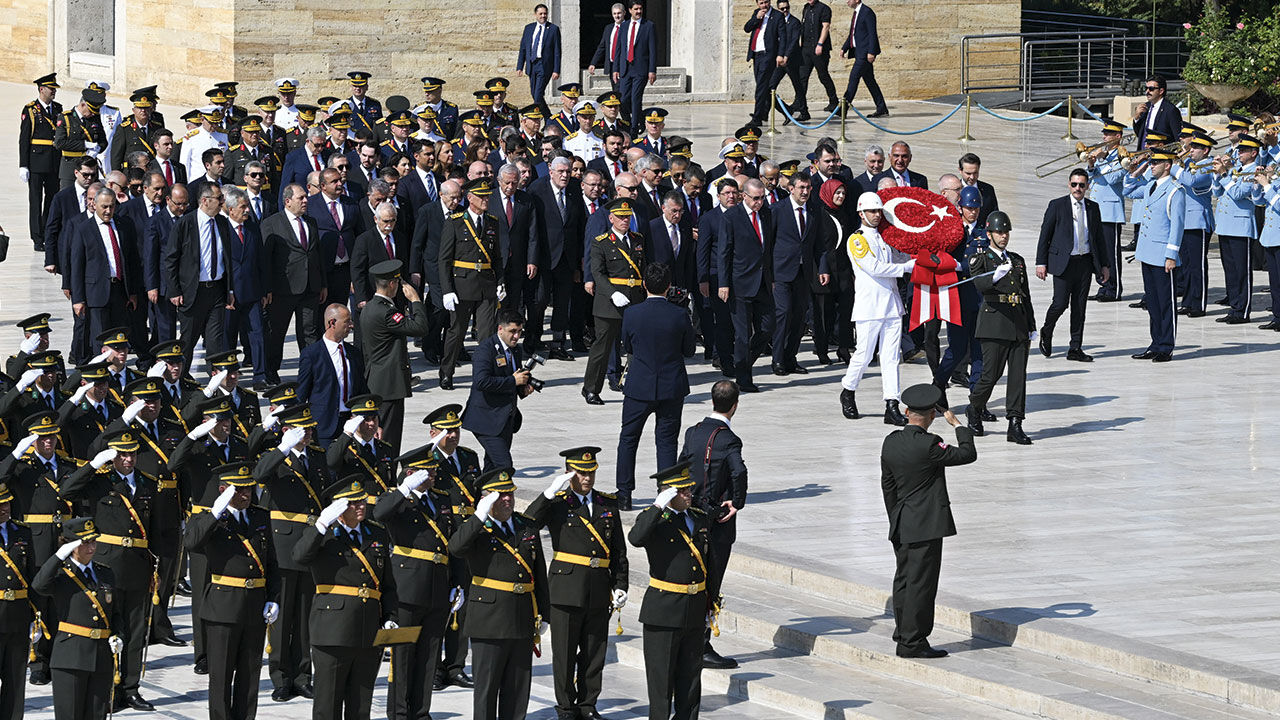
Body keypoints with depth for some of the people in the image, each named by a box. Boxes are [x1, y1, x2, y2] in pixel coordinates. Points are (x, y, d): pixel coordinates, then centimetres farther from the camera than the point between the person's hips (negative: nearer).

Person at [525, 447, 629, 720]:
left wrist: (620, 586, 6)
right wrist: (550, 494, -21)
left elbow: (619, 551, 14)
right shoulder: (557, 503, 0)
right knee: (565, 653, 1)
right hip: (567, 589, -3)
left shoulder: (608, 504, 11)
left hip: (599, 592, 3)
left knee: (594, 652, 7)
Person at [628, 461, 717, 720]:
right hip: (664, 611, -5)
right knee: (661, 676, 0)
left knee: (691, 674, 12)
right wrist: (658, 506, -30)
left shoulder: (701, 520, 9)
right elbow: (636, 539, -32)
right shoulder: (653, 519, -8)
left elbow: (711, 565, 16)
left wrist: (712, 604, 16)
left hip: (695, 611, 5)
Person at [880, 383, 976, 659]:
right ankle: (912, 643, -2)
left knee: (904, 581, 14)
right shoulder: (928, 445, -18)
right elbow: (968, 454, -11)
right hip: (926, 525, -8)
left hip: (901, 527, 8)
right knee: (921, 582, -4)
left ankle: (903, 636, 20)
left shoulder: (891, 442, 5)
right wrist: (958, 425, 2)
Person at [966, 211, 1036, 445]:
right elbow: (980, 285, -19)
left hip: (1018, 325, 5)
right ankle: (974, 410, 20)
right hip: (994, 324, -5)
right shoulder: (979, 259, 1)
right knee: (991, 374, -5)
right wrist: (997, 275, -40)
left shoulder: (1017, 260, 19)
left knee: (1018, 375, -1)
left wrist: (1032, 329, 19)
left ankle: (1015, 425, 0)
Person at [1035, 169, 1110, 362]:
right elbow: (1044, 235, 0)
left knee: (1079, 306, 4)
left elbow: (1099, 238, 18)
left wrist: (1104, 264, 14)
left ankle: (1075, 349, 9)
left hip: (1085, 262, 4)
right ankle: (1046, 333, 19)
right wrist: (1041, 263, -6)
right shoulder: (1057, 206, -1)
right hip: (1063, 262, -4)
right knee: (1060, 303, -10)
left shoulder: (1093, 208, 11)